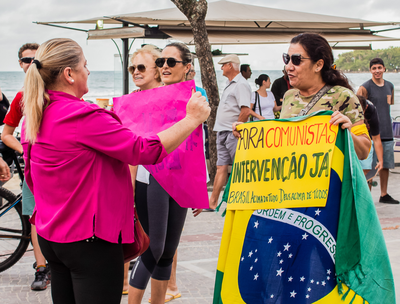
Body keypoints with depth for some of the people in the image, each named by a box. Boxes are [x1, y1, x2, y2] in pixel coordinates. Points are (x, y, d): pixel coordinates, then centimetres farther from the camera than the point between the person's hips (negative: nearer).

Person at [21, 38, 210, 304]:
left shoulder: (33, 119, 6)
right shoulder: (84, 116, -21)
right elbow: (147, 151, -22)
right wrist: (192, 119, -12)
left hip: (50, 236, 9)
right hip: (89, 238, -9)